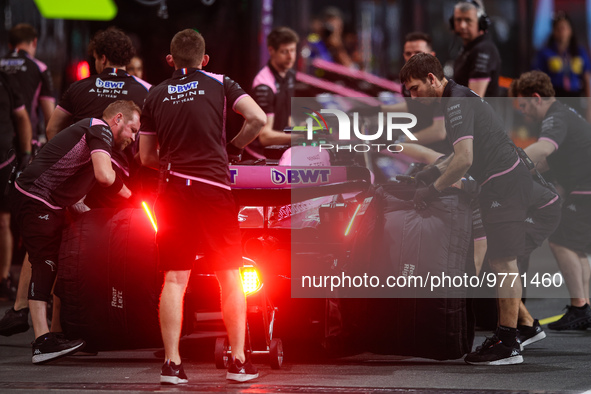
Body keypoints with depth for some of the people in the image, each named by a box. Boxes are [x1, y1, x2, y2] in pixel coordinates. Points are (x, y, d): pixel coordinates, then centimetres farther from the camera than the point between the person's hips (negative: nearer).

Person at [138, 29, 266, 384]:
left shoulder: (156, 95, 10)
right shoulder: (220, 84, 4)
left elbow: (146, 157, 13)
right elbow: (259, 119, -8)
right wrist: (232, 148, 8)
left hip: (174, 192, 2)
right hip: (215, 188, -2)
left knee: (174, 280, 2)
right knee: (230, 278, 6)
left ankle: (172, 364, -3)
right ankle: (239, 362, 6)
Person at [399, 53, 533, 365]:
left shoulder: (457, 103, -16)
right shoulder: (459, 98, 17)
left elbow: (464, 160, -24)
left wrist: (432, 190, -14)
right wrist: (432, 173, 18)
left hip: (504, 183, -11)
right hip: (507, 181, 11)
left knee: (503, 261, -9)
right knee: (501, 261, 14)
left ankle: (508, 345, -9)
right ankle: (504, 335, 19)